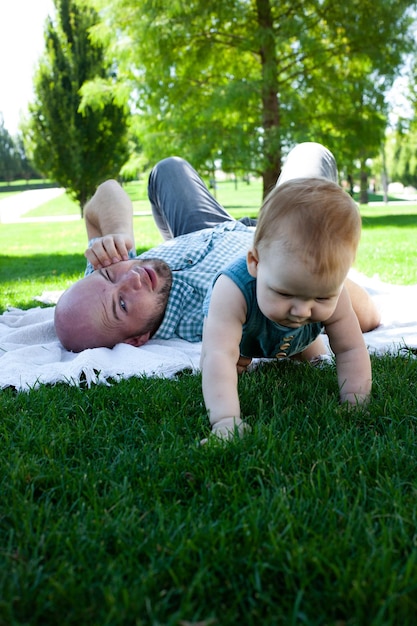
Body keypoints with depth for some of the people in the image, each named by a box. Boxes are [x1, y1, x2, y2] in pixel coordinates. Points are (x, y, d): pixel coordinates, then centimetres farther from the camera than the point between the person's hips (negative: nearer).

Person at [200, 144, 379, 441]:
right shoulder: (234, 289, -53)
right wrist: (225, 420, -69)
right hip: (244, 333, -2)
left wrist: (354, 405, -37)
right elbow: (218, 356, -59)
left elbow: (351, 350, -28)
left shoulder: (331, 295, -40)